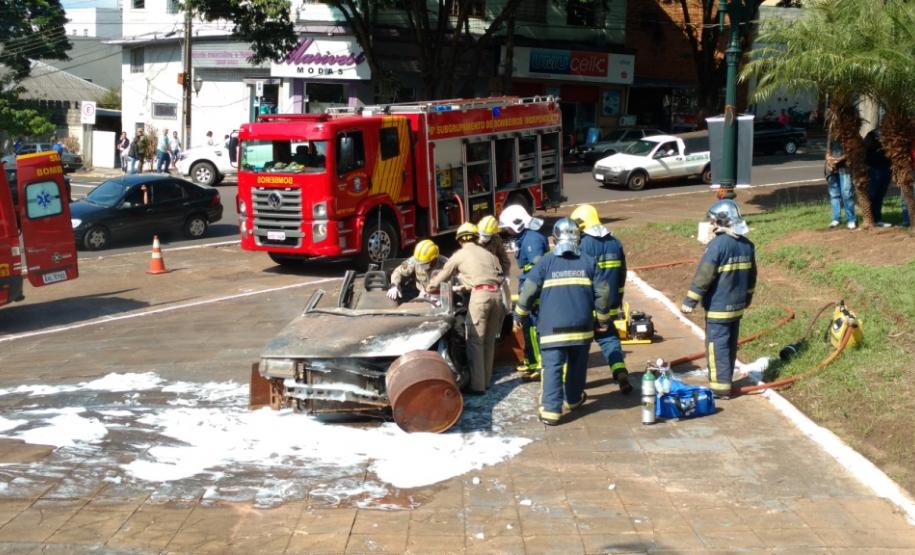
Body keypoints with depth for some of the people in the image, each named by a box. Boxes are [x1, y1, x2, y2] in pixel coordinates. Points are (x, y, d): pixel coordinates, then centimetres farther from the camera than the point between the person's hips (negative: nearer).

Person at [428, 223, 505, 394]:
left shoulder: (459, 255, 12)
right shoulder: (488, 254, 24)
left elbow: (442, 277, 20)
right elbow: (500, 276, 17)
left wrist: (429, 288, 39)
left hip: (480, 295, -5)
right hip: (496, 293, 5)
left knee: (475, 341, -3)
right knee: (489, 341, 14)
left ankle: (477, 385, -7)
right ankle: (486, 380, 20)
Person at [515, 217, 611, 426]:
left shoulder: (546, 262, 0)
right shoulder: (588, 261, 5)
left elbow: (528, 291, 0)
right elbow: (602, 292, 5)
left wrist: (519, 315, 15)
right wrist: (603, 319, 18)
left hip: (553, 327, -2)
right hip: (582, 326, 3)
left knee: (552, 367, -4)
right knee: (577, 365, 20)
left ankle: (551, 410, -11)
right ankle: (574, 399, 37)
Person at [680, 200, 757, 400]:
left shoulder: (717, 245, -19)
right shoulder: (747, 245, 5)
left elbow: (703, 276, -18)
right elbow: (751, 276, 16)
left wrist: (689, 302, -12)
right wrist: (747, 298, 29)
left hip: (718, 307, -8)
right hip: (737, 306, 8)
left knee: (717, 345, -1)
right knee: (731, 344, 16)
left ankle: (720, 387, 0)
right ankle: (725, 381, 26)